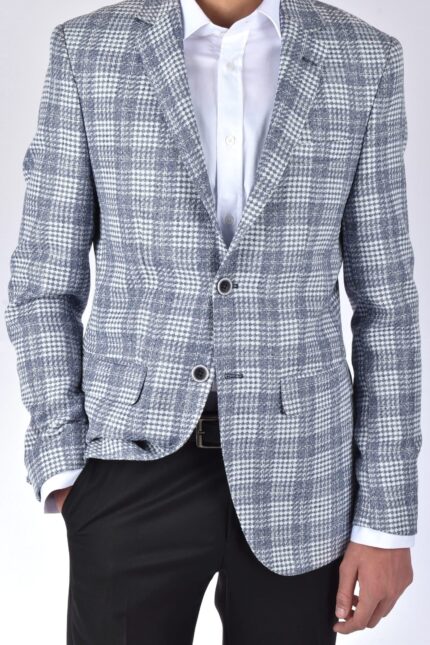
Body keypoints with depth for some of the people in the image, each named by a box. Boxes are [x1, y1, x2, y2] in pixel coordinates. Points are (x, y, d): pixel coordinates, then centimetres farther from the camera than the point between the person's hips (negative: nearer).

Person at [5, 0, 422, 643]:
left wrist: (388, 520, -1)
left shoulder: (365, 60, 0)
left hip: (295, 470, 1)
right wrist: (65, 470, -8)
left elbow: (383, 300, 0)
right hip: (137, 462, 0)